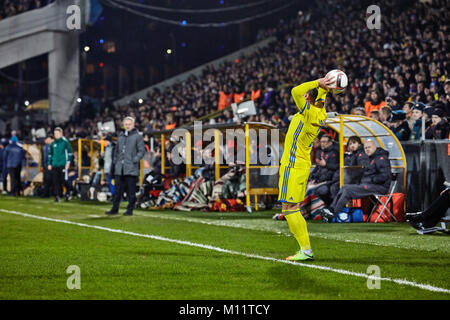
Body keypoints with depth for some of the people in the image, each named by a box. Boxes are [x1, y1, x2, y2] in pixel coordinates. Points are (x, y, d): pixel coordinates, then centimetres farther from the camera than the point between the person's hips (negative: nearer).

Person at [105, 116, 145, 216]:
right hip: (119, 169, 5)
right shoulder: (120, 136, 18)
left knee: (131, 191, -2)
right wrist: (115, 161, 16)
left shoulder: (138, 136, 0)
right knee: (117, 190, 6)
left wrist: (135, 160, -15)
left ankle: (130, 209, 4)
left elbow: (142, 151, -5)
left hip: (131, 169, -5)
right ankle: (115, 209, 11)